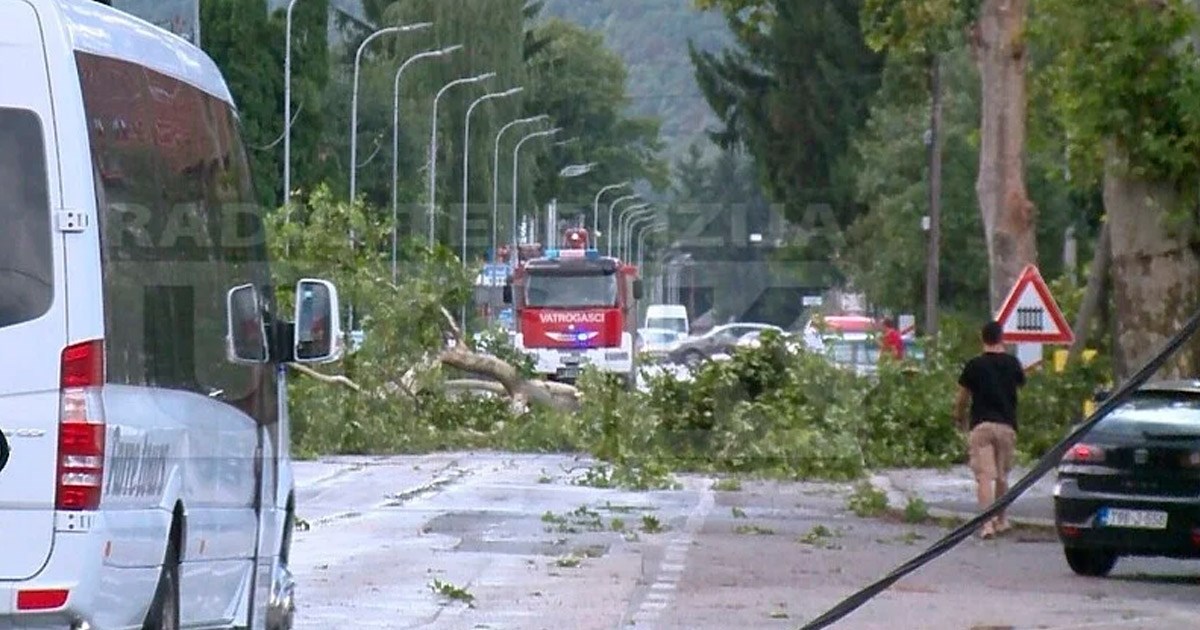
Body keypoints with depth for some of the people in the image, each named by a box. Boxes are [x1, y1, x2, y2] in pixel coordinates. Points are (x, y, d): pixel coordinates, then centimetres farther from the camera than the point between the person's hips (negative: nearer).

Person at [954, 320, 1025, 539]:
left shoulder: (974, 365, -3)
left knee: (984, 476, -7)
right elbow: (1021, 383, 23)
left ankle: (988, 522, -20)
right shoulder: (1012, 363, 3)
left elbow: (962, 397, 4)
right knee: (1002, 475, 17)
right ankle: (1001, 520, 29)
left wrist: (959, 417, 23)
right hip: (1006, 425, 3)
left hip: (980, 425, -3)